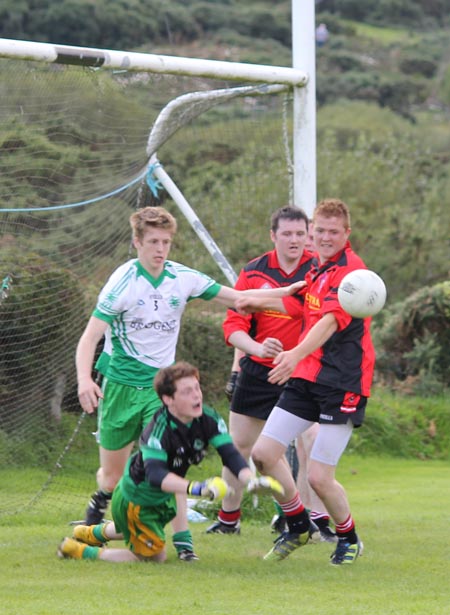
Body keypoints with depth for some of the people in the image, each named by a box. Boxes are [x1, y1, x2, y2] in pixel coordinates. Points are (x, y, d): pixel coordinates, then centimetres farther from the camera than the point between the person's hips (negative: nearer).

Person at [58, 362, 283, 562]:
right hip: (134, 501, -8)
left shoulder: (208, 419, -20)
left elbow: (230, 454, -23)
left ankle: (92, 533, 58)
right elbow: (155, 474, -49)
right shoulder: (159, 430, -38)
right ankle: (79, 551, 14)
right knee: (154, 556, 1)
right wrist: (196, 488, -64)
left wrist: (252, 481, -43)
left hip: (162, 497, 8)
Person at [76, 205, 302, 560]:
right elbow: (90, 337, -18)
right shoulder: (123, 282, -14)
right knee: (113, 475, 7)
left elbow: (236, 298, 7)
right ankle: (101, 500, 42)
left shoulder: (183, 279, -2)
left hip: (161, 384, 2)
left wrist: (286, 291, -3)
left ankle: (181, 536, -15)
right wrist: (84, 379, -34)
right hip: (121, 384, -2)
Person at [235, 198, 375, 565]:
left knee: (319, 477, -9)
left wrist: (296, 354, -45)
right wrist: (260, 303, 39)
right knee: (264, 453, 2)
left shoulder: (351, 269, -15)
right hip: (306, 378, 8)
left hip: (342, 383, -8)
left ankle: (349, 539, 18)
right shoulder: (318, 267, 13)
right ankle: (296, 528, 22)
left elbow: (331, 320, -30)